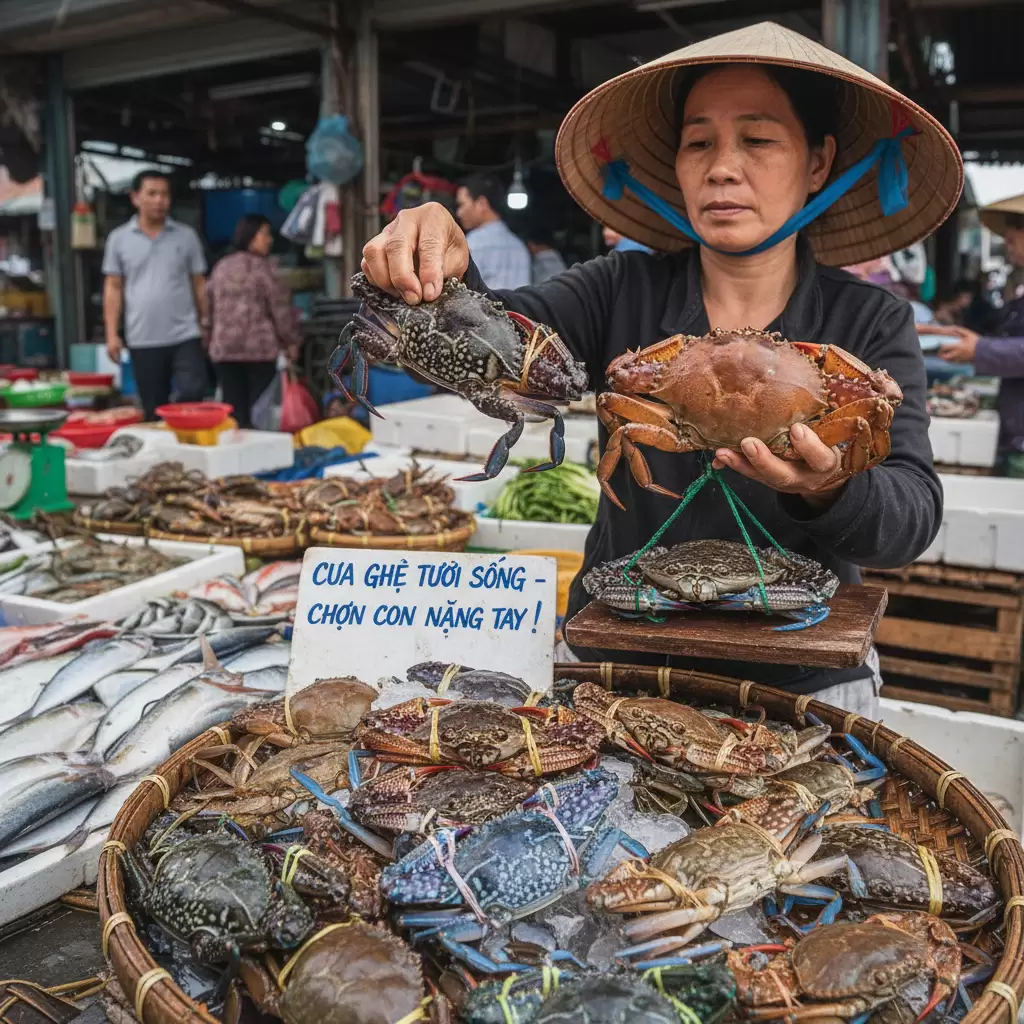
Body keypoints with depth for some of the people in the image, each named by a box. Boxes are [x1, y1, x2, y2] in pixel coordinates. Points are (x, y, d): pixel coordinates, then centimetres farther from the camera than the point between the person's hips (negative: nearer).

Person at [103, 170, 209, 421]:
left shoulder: (186, 235, 5)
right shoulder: (119, 238, 4)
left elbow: (199, 284, 8)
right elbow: (113, 288, 5)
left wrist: (207, 323, 4)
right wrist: (112, 334, -1)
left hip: (185, 336, 0)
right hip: (143, 341, 1)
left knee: (193, 396, -9)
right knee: (154, 411, 7)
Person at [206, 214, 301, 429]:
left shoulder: (220, 268, 14)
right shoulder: (261, 266, -5)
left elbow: (212, 309, 19)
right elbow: (280, 307, -6)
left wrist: (214, 340, 28)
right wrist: (291, 341, 3)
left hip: (223, 348, 6)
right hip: (259, 347, -6)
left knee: (234, 409, 6)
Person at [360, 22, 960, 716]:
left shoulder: (872, 326, -6)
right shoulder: (622, 293, -3)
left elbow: (913, 515, -16)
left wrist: (829, 489, -37)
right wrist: (442, 280, -40)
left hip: (801, 688, -1)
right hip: (616, 666, 1)